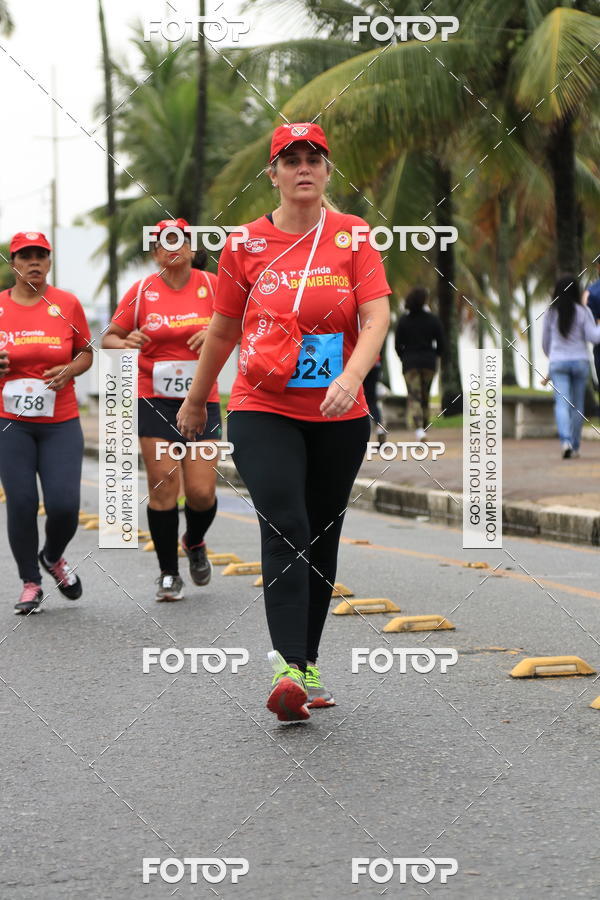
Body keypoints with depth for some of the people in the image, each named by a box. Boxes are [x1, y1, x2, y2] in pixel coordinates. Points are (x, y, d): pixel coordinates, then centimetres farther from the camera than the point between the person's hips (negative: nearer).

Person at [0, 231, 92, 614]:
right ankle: (31, 583, 15)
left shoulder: (67, 304, 1)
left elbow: (86, 353, 11)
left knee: (64, 504, -8)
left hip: (61, 423, 0)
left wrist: (69, 371, -9)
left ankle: (53, 557, 25)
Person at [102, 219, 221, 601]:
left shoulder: (211, 285, 2)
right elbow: (109, 338, 7)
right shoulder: (142, 292, 2)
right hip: (154, 401, 0)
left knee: (202, 491, -5)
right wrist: (126, 344, -15)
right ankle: (169, 574, 6)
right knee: (163, 486, -7)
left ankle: (195, 542, 30)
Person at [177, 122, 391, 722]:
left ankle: (306, 663, 23)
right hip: (263, 410, -2)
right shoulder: (246, 244, 3)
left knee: (321, 541, 9)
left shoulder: (353, 235, 2)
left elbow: (377, 315, -8)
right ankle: (287, 668, -26)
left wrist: (351, 375, -26)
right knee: (285, 531, -18)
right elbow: (223, 330, 15)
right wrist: (195, 401, 23)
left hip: (339, 415, 2)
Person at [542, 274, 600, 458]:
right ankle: (575, 446, 18)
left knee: (562, 404, -7)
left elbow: (545, 341, 11)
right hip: (580, 360, 0)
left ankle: (565, 441, -29)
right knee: (577, 405, 12)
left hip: (558, 362, 0)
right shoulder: (583, 311, -5)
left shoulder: (551, 313, 1)